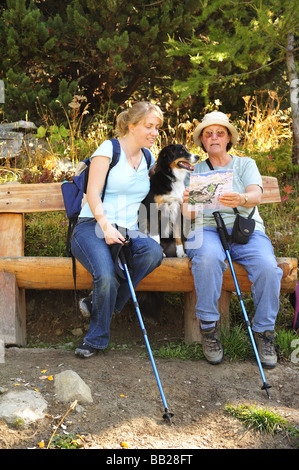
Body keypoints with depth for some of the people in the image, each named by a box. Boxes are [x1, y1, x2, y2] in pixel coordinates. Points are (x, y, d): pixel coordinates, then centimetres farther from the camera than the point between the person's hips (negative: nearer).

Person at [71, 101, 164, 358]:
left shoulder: (148, 159, 18)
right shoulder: (108, 149, 0)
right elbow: (93, 194, -8)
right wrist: (106, 227, -21)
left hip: (128, 230, 5)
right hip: (92, 226, -5)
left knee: (153, 251, -30)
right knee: (106, 275, -33)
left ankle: (99, 302, -16)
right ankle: (97, 338, -12)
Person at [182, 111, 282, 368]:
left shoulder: (245, 164, 17)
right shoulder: (196, 171, 20)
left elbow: (256, 195, -4)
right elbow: (190, 215, 7)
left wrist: (242, 199, -30)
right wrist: (188, 204, -19)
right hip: (207, 228, 0)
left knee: (267, 266, -31)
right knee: (207, 258, -37)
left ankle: (263, 331, -13)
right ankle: (208, 327, -22)